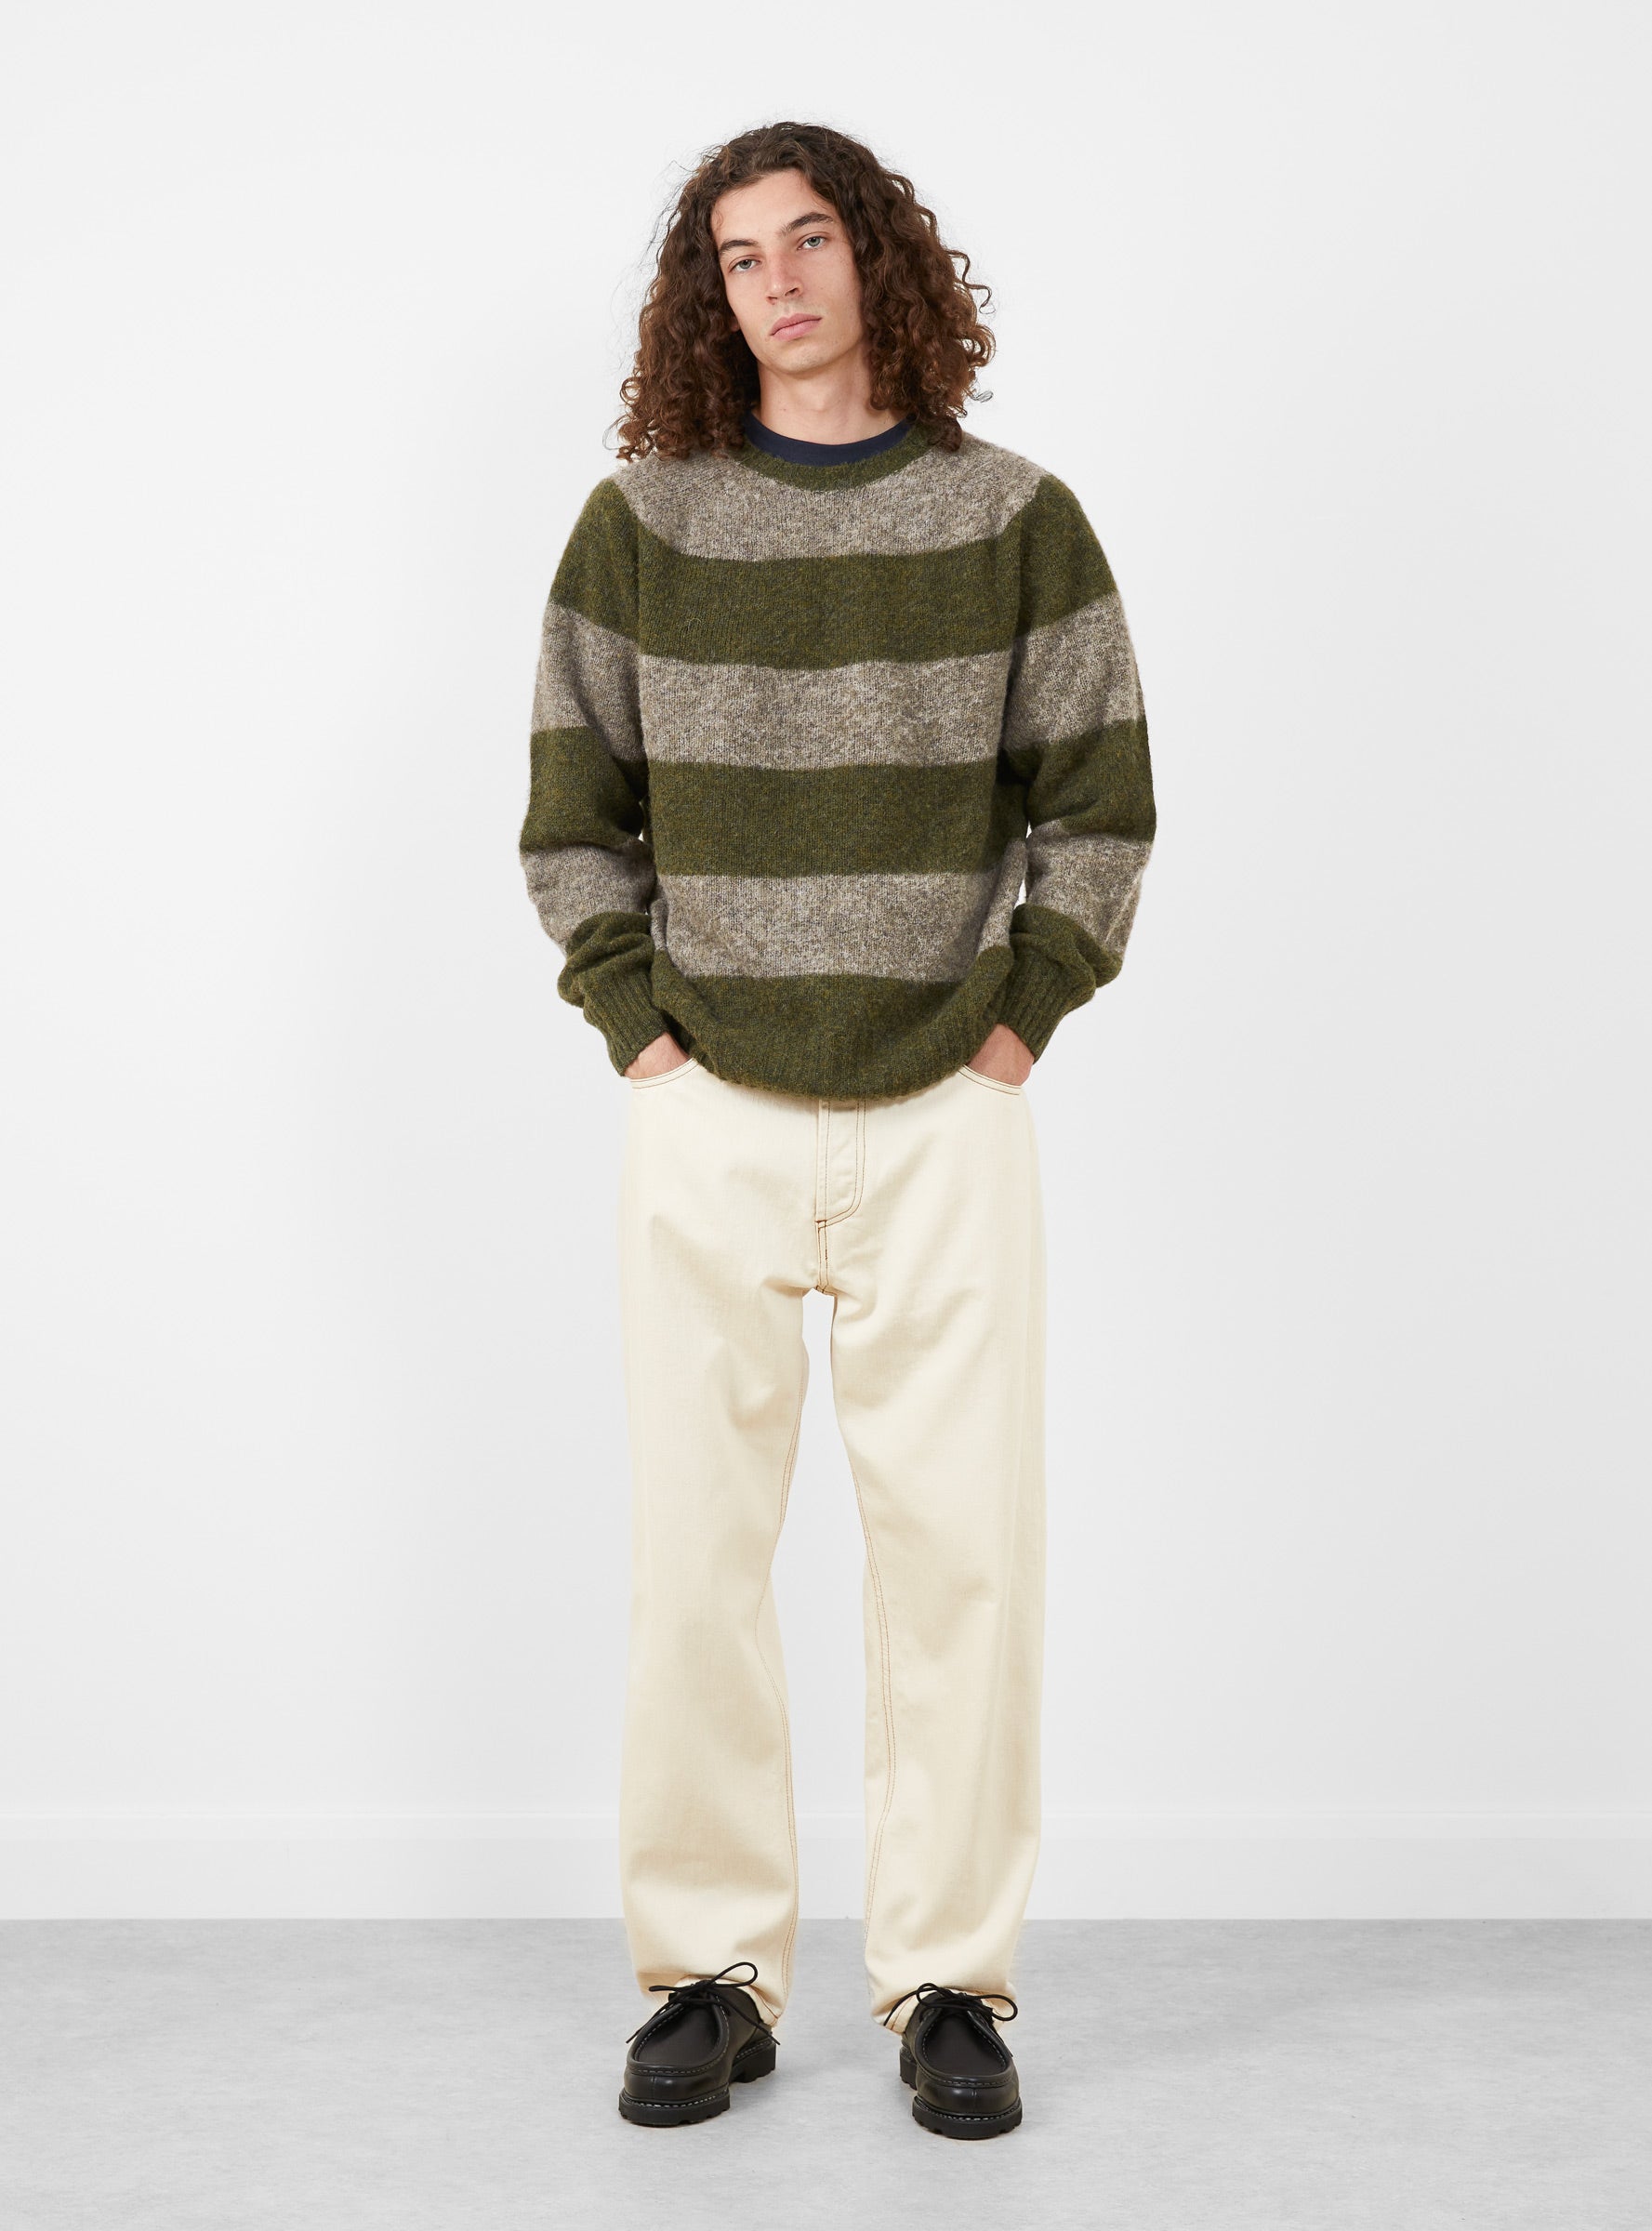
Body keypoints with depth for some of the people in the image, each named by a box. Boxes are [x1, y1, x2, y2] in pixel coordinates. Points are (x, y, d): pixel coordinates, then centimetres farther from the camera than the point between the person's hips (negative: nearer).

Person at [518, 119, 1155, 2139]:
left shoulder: (1014, 518, 3)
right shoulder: (641, 520, 4)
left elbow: (1102, 798, 6)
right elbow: (573, 810, 8)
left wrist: (1020, 1017, -2)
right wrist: (637, 1027, 0)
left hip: (943, 1118, 0)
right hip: (711, 1121, 1)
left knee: (963, 1545, 0)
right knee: (693, 1554, 2)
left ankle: (949, 1982, 13)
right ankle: (710, 1974, 16)